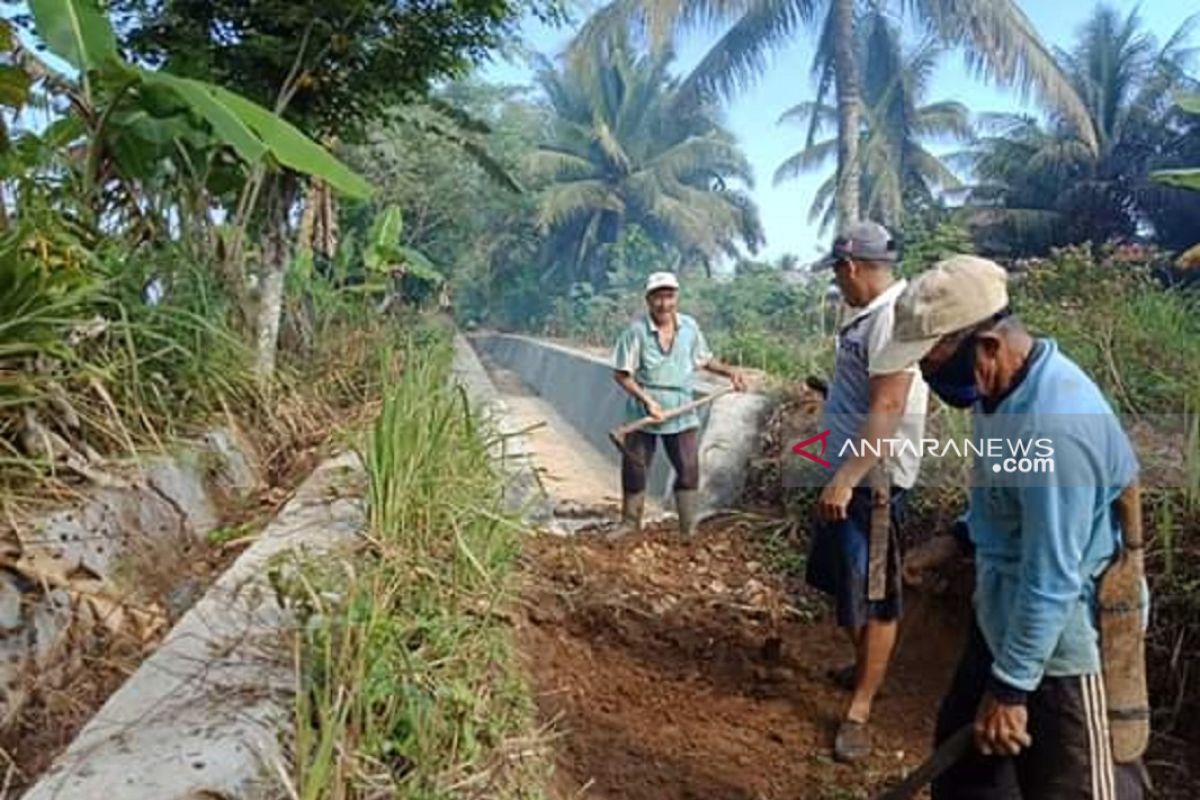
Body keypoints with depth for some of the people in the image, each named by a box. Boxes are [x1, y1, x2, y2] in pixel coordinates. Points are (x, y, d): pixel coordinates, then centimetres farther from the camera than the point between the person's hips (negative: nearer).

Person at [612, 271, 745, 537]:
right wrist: (647, 400, -22)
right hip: (643, 415, -2)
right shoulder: (636, 331, -14)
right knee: (634, 471, 8)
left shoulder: (690, 327, -2)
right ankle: (630, 526, 27)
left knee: (689, 471, 2)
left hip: (682, 415, 2)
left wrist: (728, 371, -1)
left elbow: (704, 359, 14)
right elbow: (622, 374, -13)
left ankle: (689, 531, 16)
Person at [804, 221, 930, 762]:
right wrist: (835, 434, 42)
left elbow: (888, 408, -29)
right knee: (846, 582, 22)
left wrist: (846, 480, -33)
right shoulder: (872, 315, 10)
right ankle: (864, 667, 42)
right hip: (847, 474, 11)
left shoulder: (892, 317, -21)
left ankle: (859, 710, 12)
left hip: (870, 480, -10)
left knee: (874, 597, 1)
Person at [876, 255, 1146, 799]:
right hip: (1004, 619, 9)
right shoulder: (1003, 387, -3)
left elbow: (1051, 580, -27)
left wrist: (1010, 688, -19)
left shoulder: (1055, 426, -33)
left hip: (1060, 645, -9)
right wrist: (958, 539, 1)